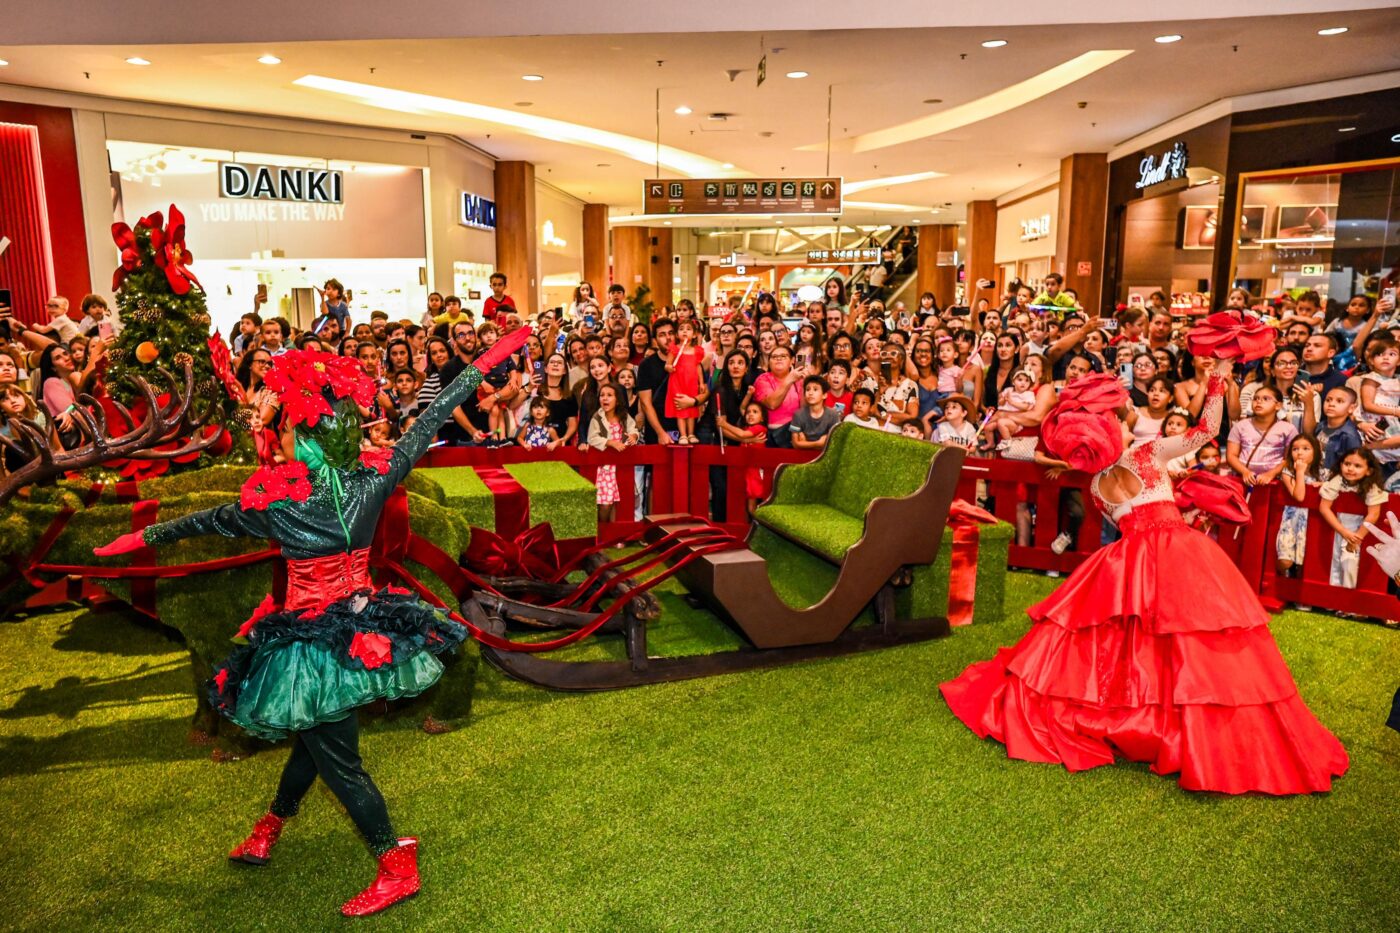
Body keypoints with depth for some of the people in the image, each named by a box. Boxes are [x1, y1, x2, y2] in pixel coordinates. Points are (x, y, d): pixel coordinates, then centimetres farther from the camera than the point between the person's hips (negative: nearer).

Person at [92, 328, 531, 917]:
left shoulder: (274, 496, -19)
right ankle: (269, 831, 48)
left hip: (312, 636, -5)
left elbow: (208, 521, -2)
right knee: (314, 734, 24)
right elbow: (431, 421, -4)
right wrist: (484, 363, 4)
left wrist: (143, 537, 15)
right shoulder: (376, 475, -12)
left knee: (335, 756, 8)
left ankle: (397, 865, 16)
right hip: (363, 620, 5)